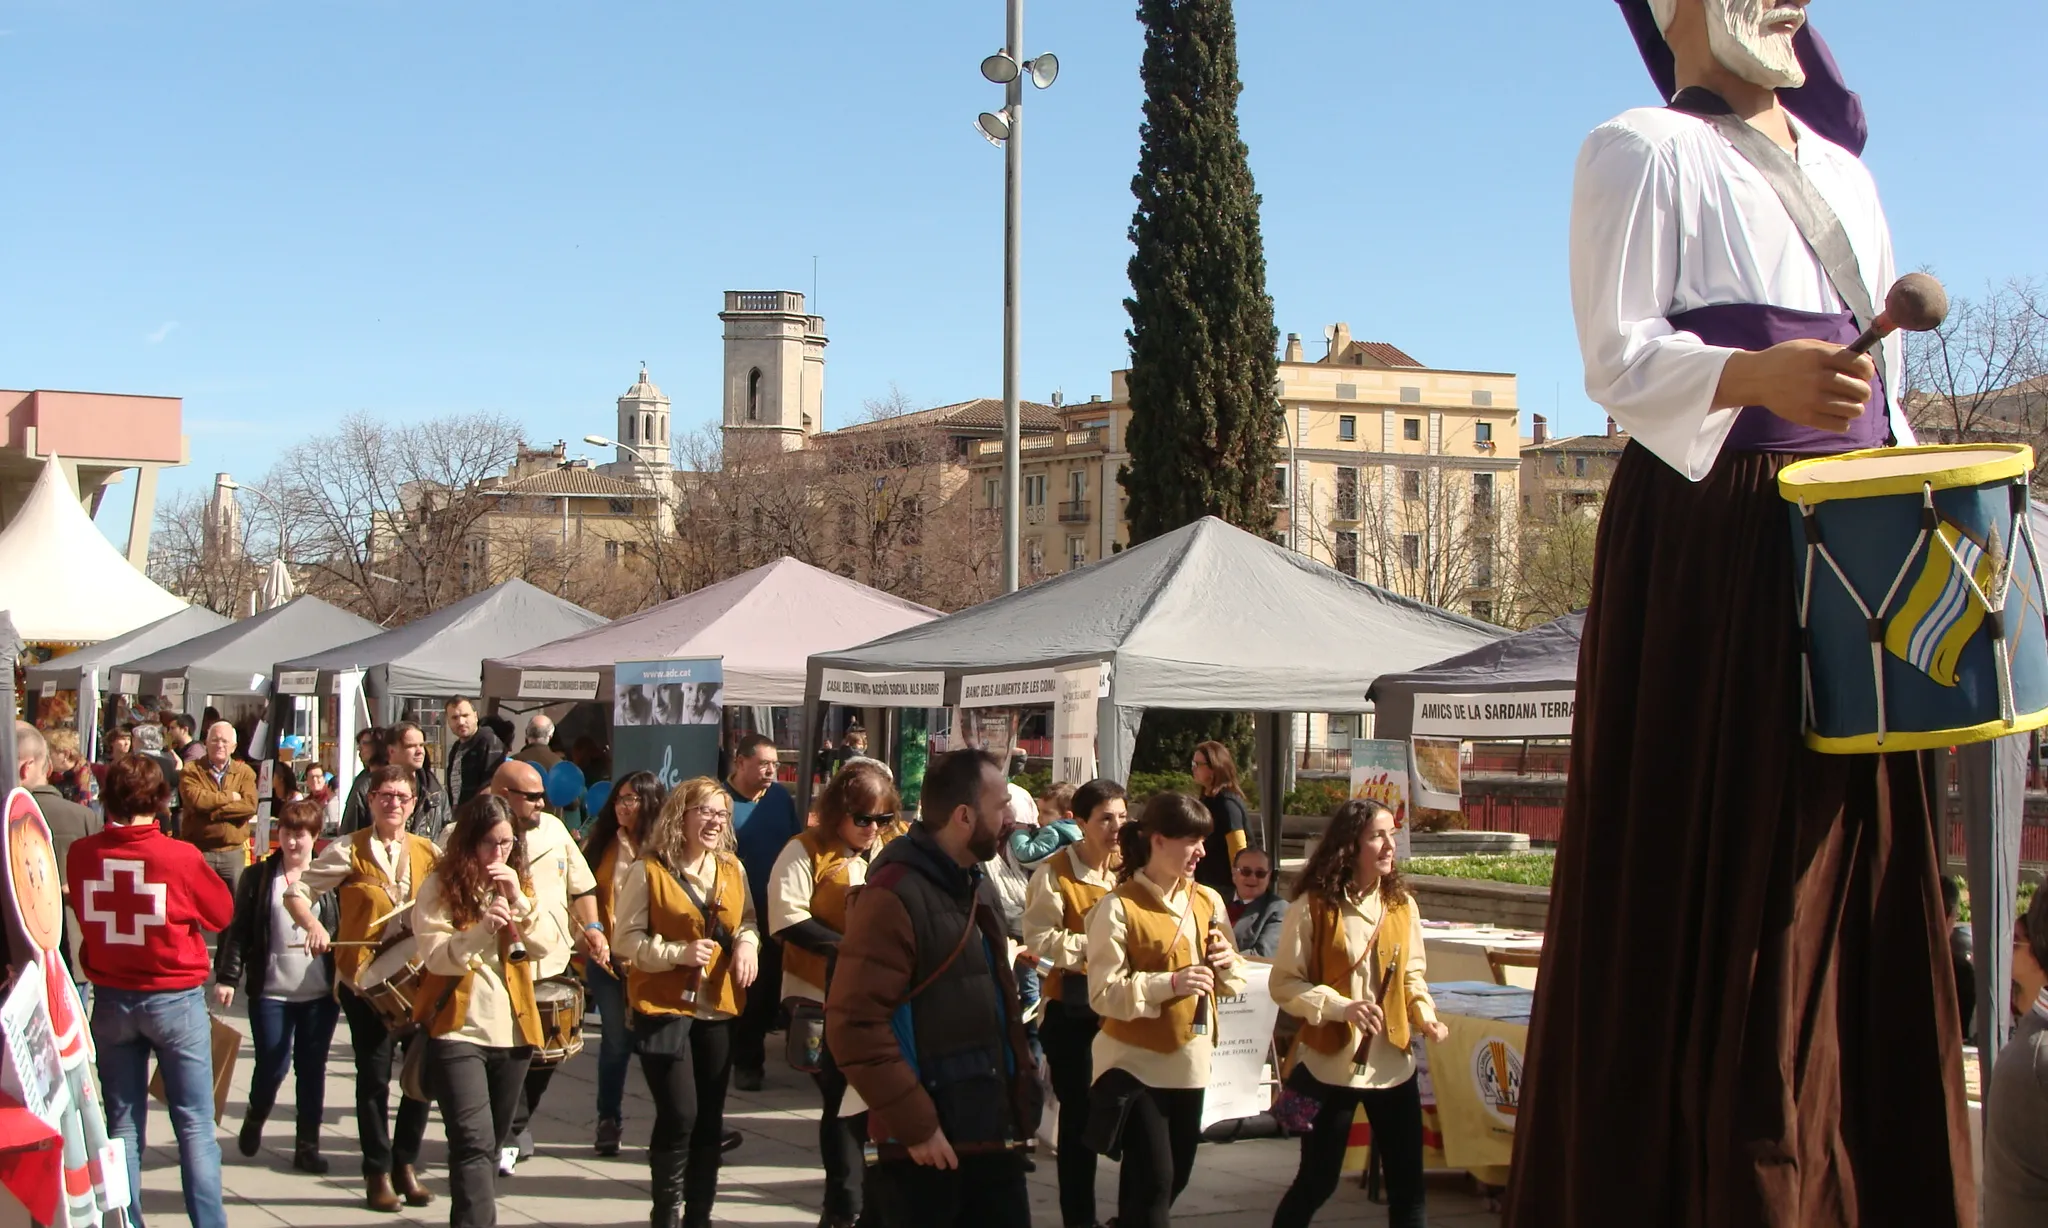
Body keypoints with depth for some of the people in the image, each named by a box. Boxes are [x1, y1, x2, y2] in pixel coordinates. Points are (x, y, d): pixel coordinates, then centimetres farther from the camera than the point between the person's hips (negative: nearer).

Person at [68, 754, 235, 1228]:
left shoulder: (81, 854, -8)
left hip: (110, 999, 3)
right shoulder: (181, 857, -17)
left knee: (122, 1122, 12)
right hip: (175, 998, -3)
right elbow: (222, 914, -2)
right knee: (194, 1125, 4)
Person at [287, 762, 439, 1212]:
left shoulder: (429, 854, 7)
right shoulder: (348, 851, -3)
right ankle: (377, 1171, 15)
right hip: (364, 977, -3)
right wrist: (314, 926, -21)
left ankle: (406, 1163, 21)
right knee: (374, 1076, 3)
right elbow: (297, 892, -2)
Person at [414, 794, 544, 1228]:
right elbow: (437, 956, -16)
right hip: (458, 1030, -5)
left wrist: (519, 902, -15)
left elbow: (543, 945, -1)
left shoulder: (520, 881, 9)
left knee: (490, 1142, 14)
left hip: (512, 1030, 5)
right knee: (474, 1143, -16)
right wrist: (483, 927, -30)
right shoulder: (441, 886, -6)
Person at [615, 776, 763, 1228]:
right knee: (678, 1115, -11)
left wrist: (747, 943, -4)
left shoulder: (733, 870, 8)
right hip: (664, 1007, -5)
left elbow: (747, 921, 19)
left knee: (710, 1118, 9)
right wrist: (680, 952, -21)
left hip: (718, 1008, 5)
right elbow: (628, 940, -8)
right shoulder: (648, 872, -8)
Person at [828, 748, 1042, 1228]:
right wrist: (915, 1124, -20)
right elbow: (853, 1025, -21)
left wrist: (1023, 1082, 13)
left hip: (992, 1134, 9)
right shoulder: (894, 896, -16)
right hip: (928, 1144, -9)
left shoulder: (973, 886, 14)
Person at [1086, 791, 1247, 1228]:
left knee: (1177, 1174, 14)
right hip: (1137, 1061, -6)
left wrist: (1227, 963, -10)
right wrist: (1170, 983, -28)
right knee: (1152, 1179, -7)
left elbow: (1232, 983, 13)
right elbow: (1102, 994, -17)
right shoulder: (1118, 908, -13)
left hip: (1189, 1059, 6)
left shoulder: (1208, 901, 7)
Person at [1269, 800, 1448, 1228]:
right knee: (1317, 1181, 6)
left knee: (1407, 1184, 7)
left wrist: (1425, 1014, -5)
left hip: (1393, 1063, 4)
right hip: (1330, 1063, -4)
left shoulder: (1402, 905, 5)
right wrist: (1341, 1007, -22)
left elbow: (1412, 975, 14)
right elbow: (1283, 984, -9)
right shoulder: (1313, 907, -10)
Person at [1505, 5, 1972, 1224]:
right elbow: (1618, 355, -11)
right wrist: (1757, 376, -28)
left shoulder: (1842, 168, 24)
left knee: (1855, 886, 5)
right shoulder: (1644, 150, 2)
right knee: (1716, 882, -9)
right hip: (1708, 543, -7)